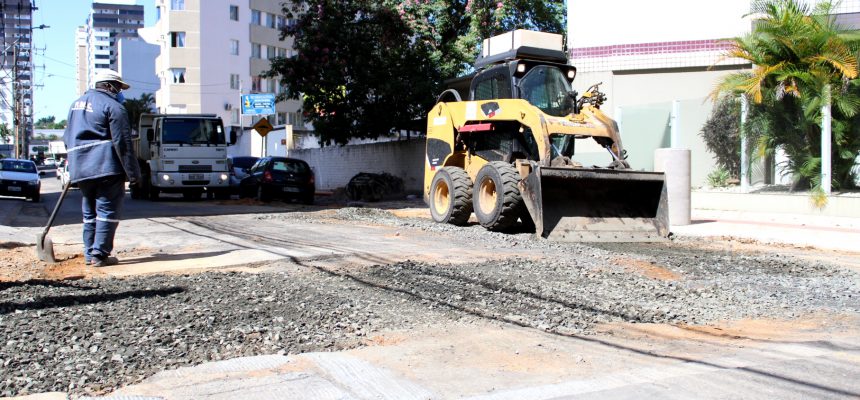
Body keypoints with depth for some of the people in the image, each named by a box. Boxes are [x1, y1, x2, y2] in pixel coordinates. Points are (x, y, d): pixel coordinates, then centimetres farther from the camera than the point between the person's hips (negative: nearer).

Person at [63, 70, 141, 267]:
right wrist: (133, 173, -11)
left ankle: (89, 253, 18)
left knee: (90, 212, 16)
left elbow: (68, 138, 26)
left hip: (80, 169, 8)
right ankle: (100, 254, -4)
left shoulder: (77, 104, 20)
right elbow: (123, 143, -12)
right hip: (106, 168, -8)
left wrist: (73, 165, 32)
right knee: (107, 210, -2)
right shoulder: (113, 106, -7)